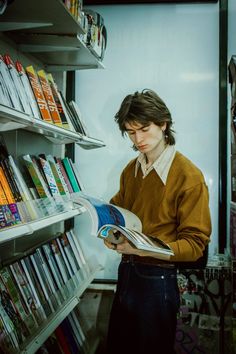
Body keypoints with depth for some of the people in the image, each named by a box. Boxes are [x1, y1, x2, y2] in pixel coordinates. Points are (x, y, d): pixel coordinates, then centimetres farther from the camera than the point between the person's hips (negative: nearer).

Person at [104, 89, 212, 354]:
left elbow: (195, 243, -16)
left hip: (157, 279, -6)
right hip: (126, 271, 7)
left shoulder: (189, 177, -16)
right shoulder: (131, 170, 6)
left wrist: (146, 249, -29)